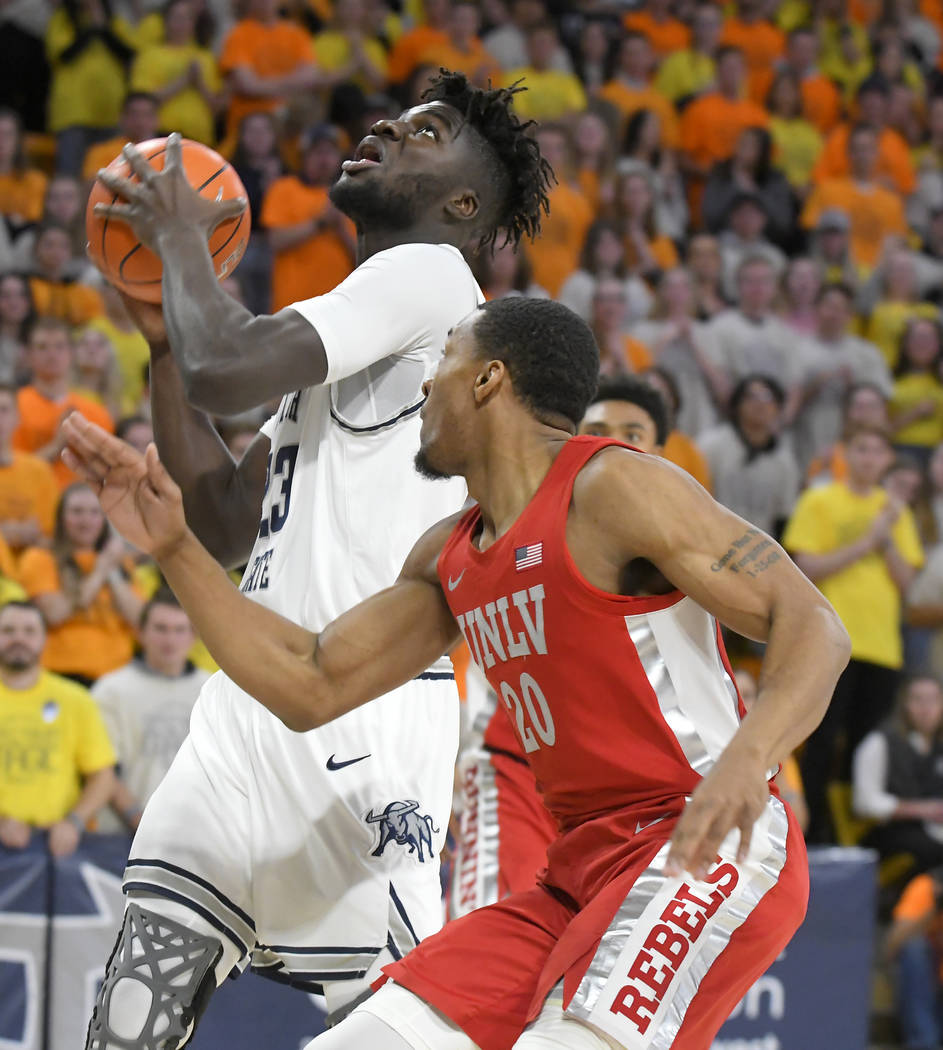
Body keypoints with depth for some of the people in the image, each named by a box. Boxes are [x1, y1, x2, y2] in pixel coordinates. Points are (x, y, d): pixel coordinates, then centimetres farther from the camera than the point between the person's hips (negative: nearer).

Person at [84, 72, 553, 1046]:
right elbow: (229, 525, 23)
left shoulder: (425, 274, -5)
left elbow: (226, 371, -18)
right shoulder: (353, 325, 25)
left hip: (363, 701, -9)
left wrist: (181, 235, 0)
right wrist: (165, 335, 19)